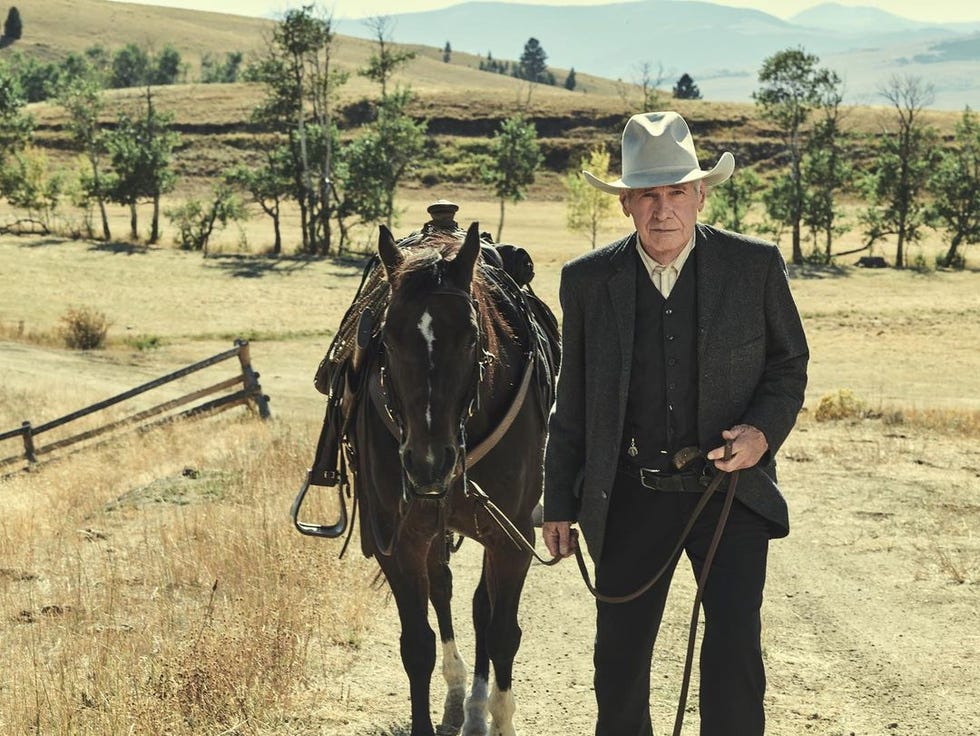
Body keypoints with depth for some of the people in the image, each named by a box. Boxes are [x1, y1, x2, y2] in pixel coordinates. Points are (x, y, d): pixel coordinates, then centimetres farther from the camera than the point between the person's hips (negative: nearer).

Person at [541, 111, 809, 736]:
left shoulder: (756, 266, -4)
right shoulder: (587, 281, 0)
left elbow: (790, 365, 6)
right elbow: (572, 404, 8)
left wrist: (764, 430, -13)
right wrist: (560, 504, 8)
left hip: (732, 489, -2)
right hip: (629, 496, 2)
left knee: (735, 653, -10)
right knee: (619, 661, 12)